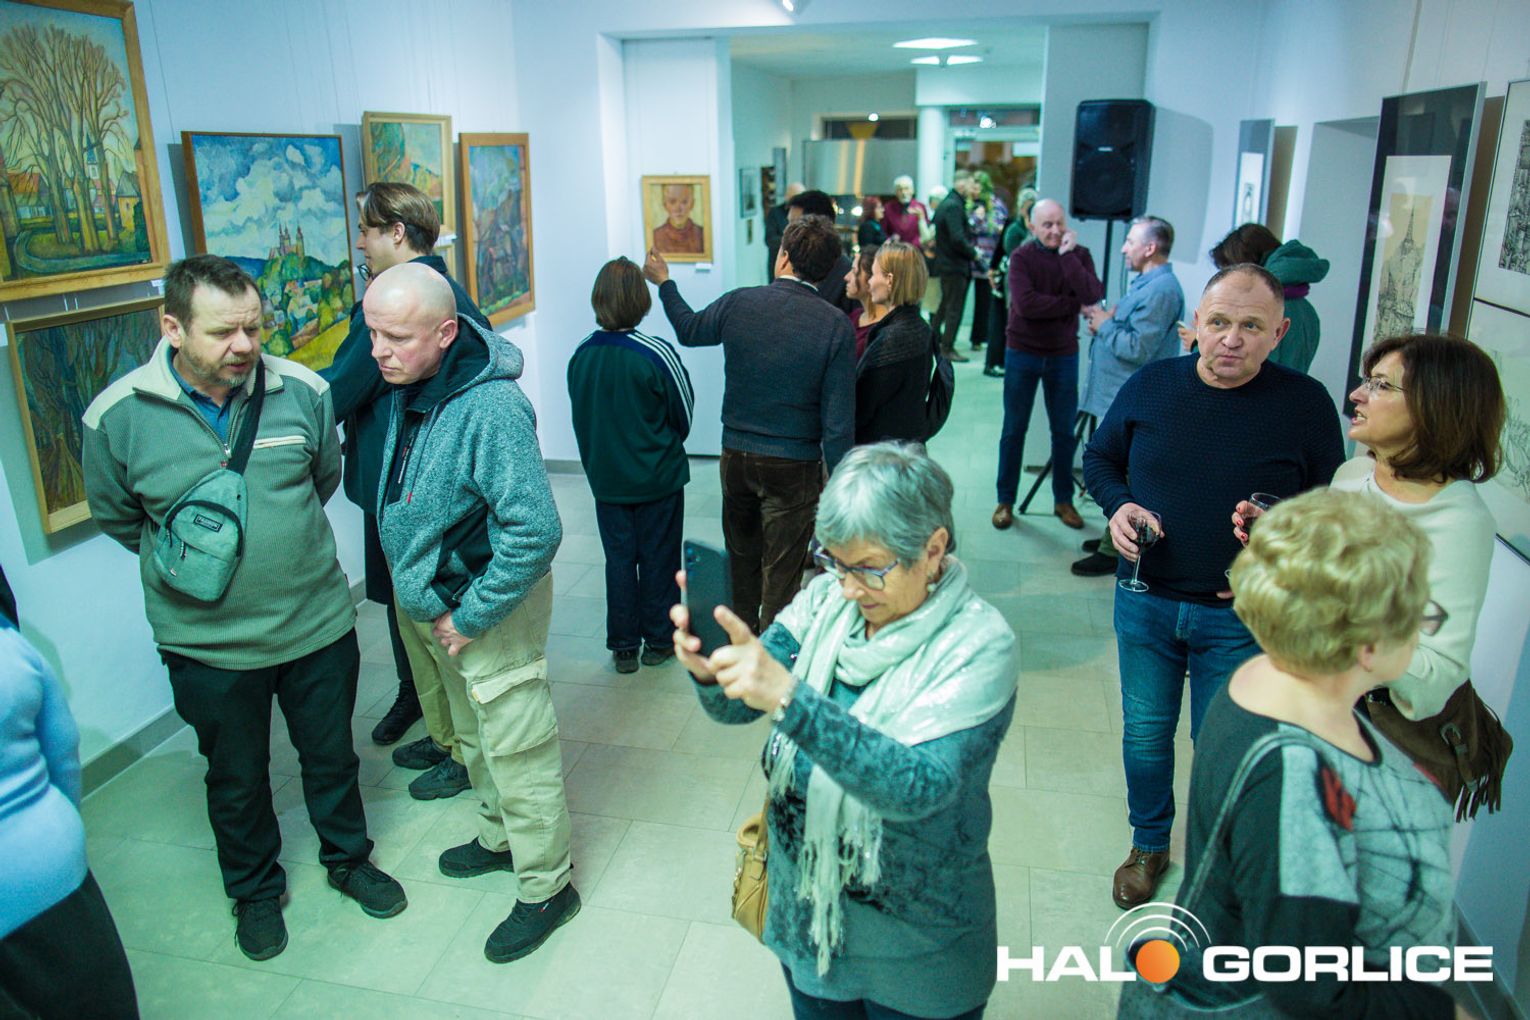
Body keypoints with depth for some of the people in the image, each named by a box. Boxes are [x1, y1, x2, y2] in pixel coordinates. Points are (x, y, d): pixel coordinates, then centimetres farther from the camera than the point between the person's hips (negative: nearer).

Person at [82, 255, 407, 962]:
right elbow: (117, 518, 4)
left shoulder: (302, 392, -11)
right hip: (208, 645, -1)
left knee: (332, 756, 20)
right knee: (236, 777, 20)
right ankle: (254, 889, 45)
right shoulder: (117, 417, -14)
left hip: (319, 624, 1)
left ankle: (348, 859, 46)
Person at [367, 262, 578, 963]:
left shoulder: (490, 410, -29)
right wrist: (418, 594, 13)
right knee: (472, 735, 26)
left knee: (517, 752, 5)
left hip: (490, 610, -9)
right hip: (429, 602, 9)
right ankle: (500, 838, 48)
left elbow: (535, 531, -32)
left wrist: (472, 615, -22)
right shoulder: (410, 388, -1)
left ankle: (546, 886, 25)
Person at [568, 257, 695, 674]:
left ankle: (623, 646, 20)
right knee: (658, 557, 10)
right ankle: (657, 641, 22)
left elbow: (580, 418, 5)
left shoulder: (580, 355, -6)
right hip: (658, 479, -3)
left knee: (619, 559, 12)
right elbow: (683, 415, -6)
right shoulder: (656, 354, -18)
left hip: (606, 479, 3)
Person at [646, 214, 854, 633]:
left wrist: (664, 282, 34)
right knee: (782, 573, 8)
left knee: (742, 557, 24)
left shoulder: (739, 303, -6)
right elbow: (838, 420, -14)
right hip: (793, 467, -3)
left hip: (736, 457, 4)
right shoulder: (836, 325, -13)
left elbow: (689, 329, 16)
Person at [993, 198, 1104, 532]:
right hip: (1023, 353, -2)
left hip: (1064, 354, 2)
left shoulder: (1079, 254, -1)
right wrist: (1072, 305, -16)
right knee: (1014, 429, 5)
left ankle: (1063, 500, 22)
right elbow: (1025, 304, -23)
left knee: (1064, 431, 9)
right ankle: (1005, 501, 15)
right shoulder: (1022, 256, -8)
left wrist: (1067, 256, -18)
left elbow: (1092, 296, -18)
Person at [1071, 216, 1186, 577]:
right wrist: (1107, 320, 6)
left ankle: (1114, 551, 5)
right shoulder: (1148, 284, 15)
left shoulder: (1160, 290, -20)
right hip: (1120, 397, 11)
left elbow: (1139, 348, -26)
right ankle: (1116, 538, 32)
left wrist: (1106, 326, -12)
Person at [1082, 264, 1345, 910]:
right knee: (1145, 734, 17)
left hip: (1241, 617, -2)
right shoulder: (1150, 385, -3)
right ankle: (1149, 845, 41)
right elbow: (1099, 458, 10)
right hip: (1145, 604, 2)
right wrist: (1118, 504, -10)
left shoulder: (1306, 403, -9)